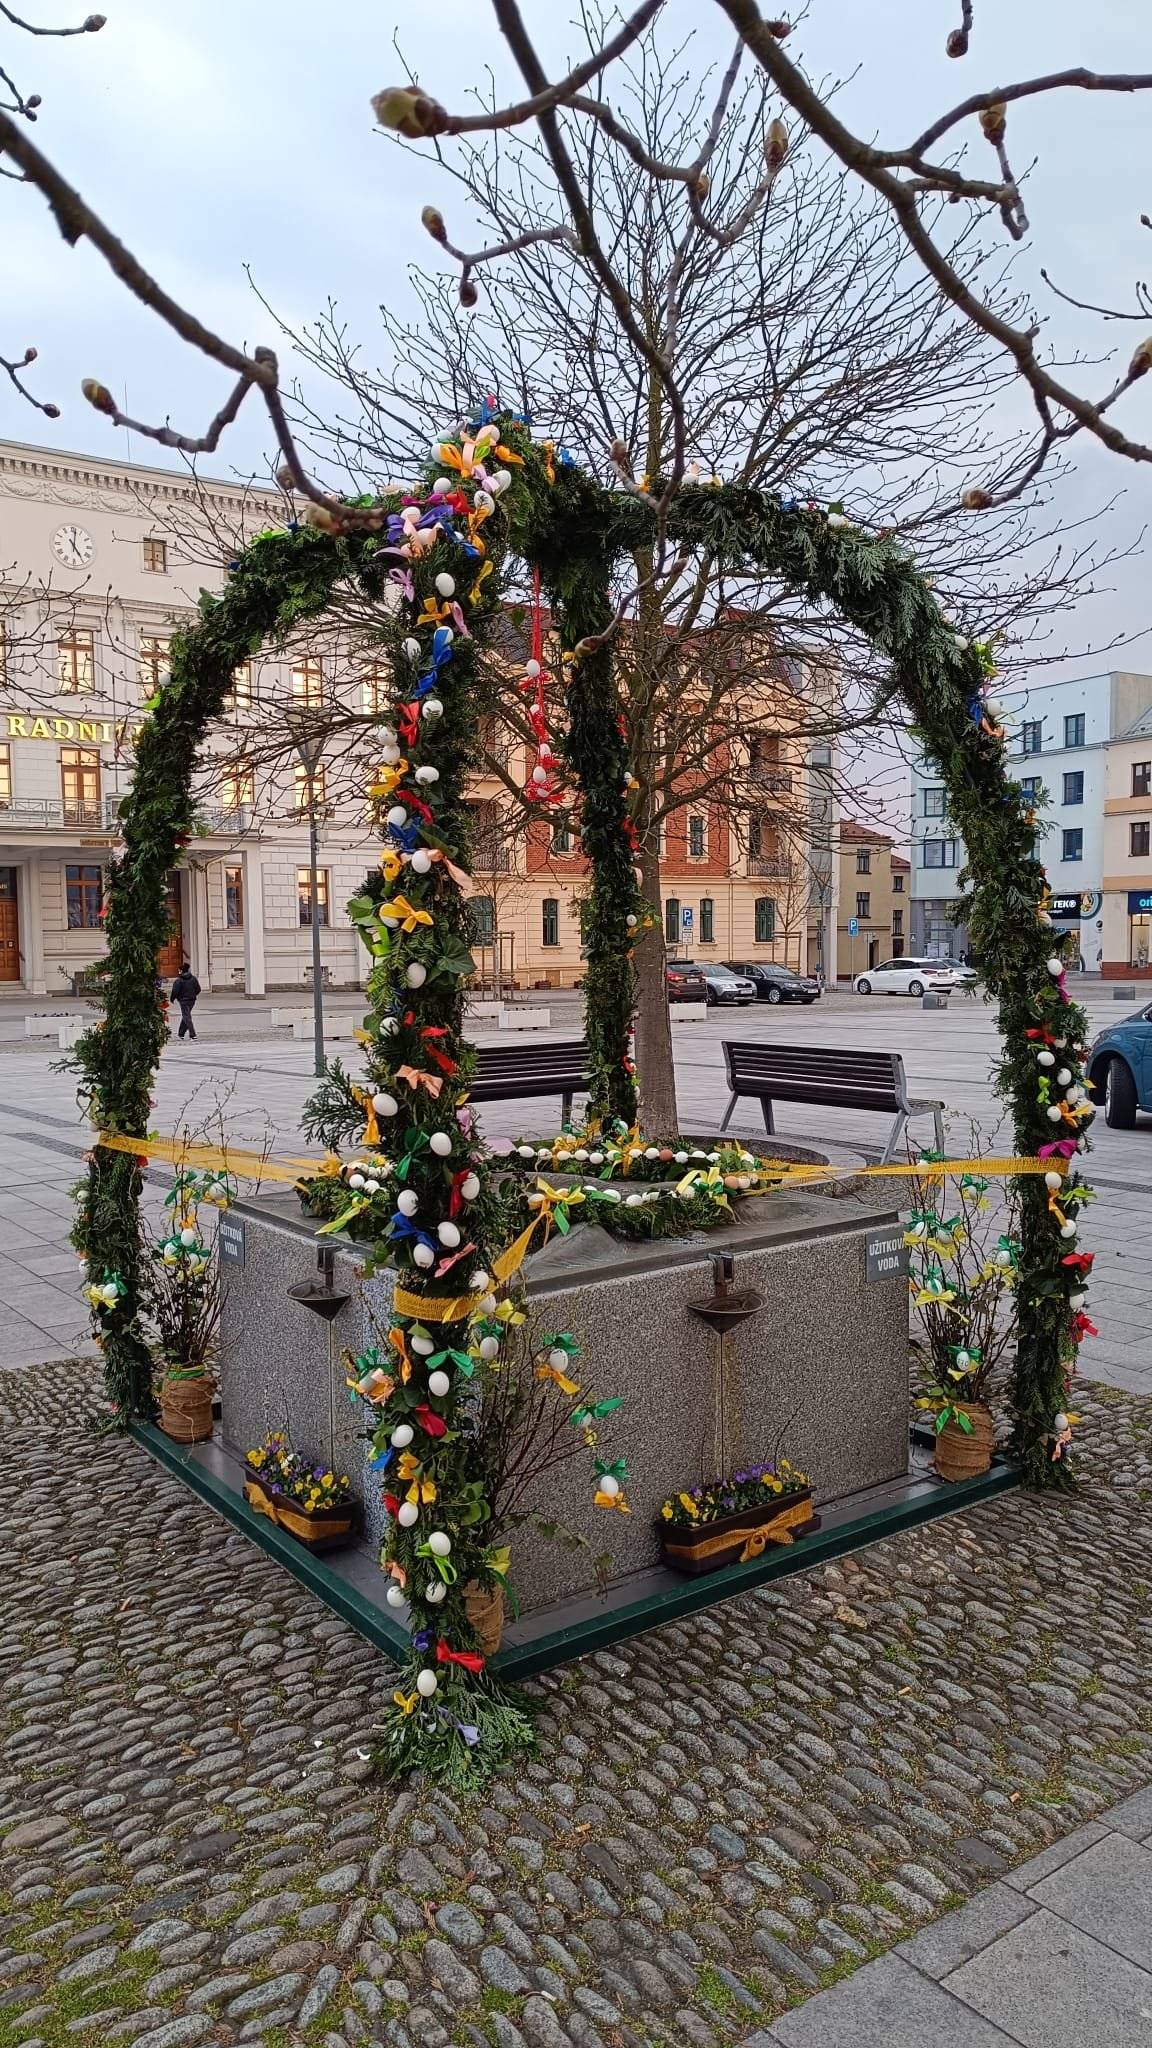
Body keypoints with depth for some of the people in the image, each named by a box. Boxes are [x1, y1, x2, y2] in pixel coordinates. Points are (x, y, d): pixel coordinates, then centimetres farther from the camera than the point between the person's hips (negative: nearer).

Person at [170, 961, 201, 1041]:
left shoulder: (179, 980, -13)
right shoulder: (193, 978, 3)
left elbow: (175, 991, -15)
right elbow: (198, 989, 5)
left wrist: (172, 999, 3)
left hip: (183, 1000, -6)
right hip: (192, 1000, 6)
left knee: (187, 1017, -4)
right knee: (185, 1016, 18)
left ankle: (193, 1035, -14)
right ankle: (181, 1033, 27)